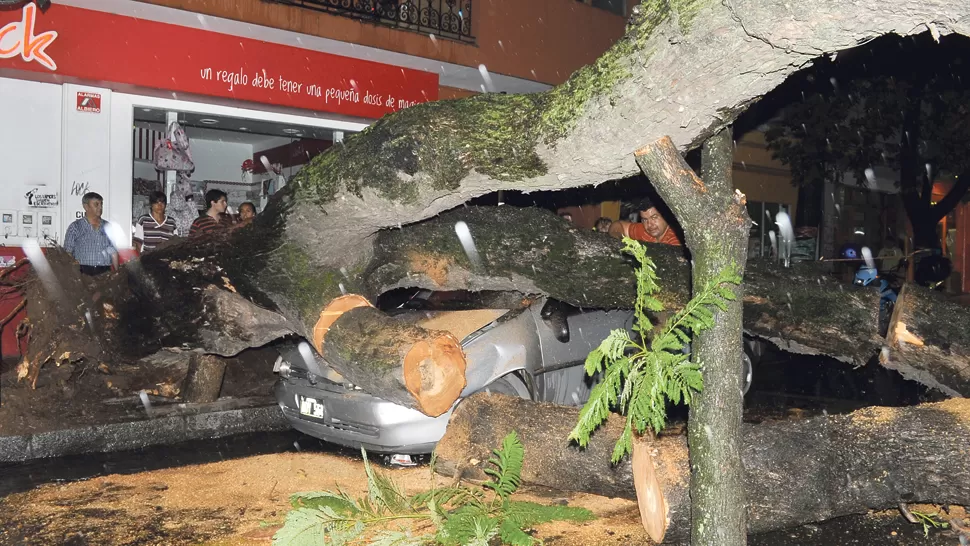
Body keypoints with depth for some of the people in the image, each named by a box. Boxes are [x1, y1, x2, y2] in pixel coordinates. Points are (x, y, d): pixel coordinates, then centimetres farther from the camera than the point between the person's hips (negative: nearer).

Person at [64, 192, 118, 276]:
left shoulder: (107, 227, 15)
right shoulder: (75, 227, 6)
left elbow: (113, 252, 16)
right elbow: (68, 252, 4)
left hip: (105, 272, 2)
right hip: (84, 272, -2)